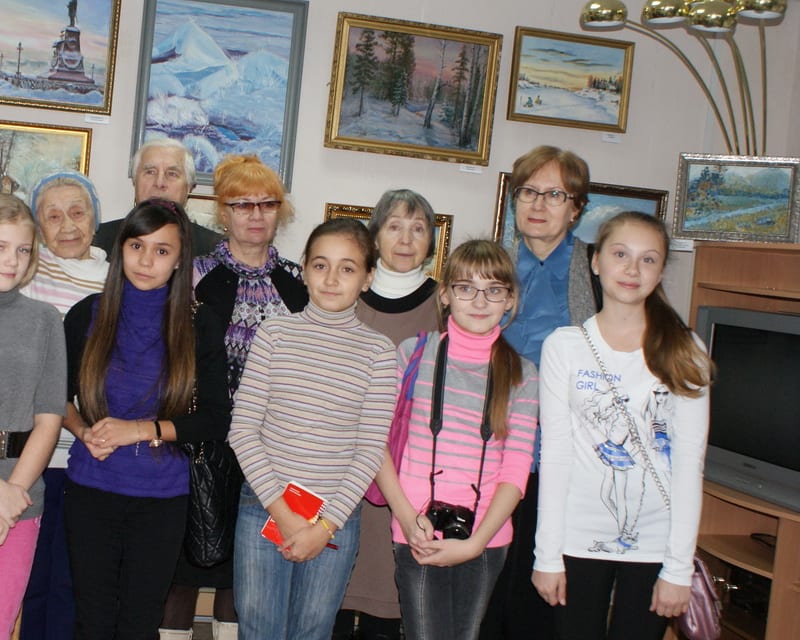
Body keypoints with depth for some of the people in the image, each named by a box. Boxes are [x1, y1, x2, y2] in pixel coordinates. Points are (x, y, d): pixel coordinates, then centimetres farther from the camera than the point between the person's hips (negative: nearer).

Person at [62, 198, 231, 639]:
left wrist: (141, 429, -16)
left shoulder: (199, 325, -5)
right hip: (90, 489, 1)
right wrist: (85, 432, -11)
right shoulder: (88, 314, -1)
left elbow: (216, 421, -6)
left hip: (161, 499, -1)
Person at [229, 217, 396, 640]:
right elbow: (242, 430, -3)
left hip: (335, 519, 0)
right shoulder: (275, 333, 0)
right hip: (263, 509, 0)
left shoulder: (378, 351, -2)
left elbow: (370, 450, -4)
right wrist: (283, 513, -9)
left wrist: (325, 526, -9)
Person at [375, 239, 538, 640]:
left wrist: (474, 543, -11)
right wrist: (407, 517, -11)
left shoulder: (521, 376, 2)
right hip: (419, 536, -2)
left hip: (485, 539, 2)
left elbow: (515, 472, -2)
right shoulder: (414, 353, -1)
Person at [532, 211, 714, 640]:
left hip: (654, 545, 0)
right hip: (578, 540, 0)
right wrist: (547, 554, -4)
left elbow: (689, 462, -3)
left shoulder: (684, 353, -2)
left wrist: (679, 567, -6)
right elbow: (555, 454, -3)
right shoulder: (564, 346, -2)